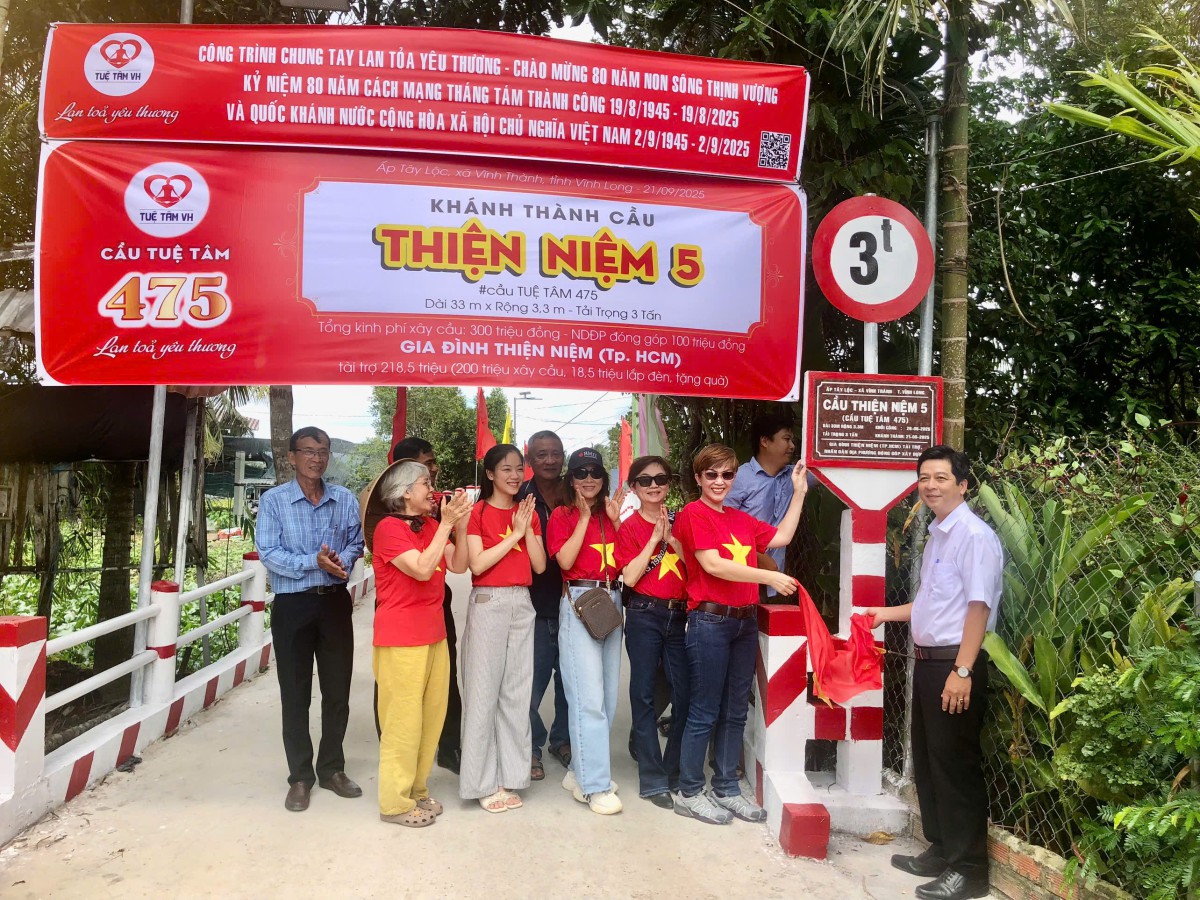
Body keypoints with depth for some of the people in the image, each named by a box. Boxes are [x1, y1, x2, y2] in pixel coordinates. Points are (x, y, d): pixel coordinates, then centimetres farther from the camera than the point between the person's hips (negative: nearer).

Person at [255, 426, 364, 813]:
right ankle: (300, 777, 19)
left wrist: (341, 560, -18)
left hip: (335, 602, 3)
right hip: (293, 605, -3)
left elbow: (355, 543, 4)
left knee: (338, 690, 10)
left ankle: (332, 769, 26)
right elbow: (267, 553, -12)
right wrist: (314, 562, -22)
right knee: (295, 693, 6)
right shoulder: (273, 500, -5)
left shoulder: (345, 499, 5)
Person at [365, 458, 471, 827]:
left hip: (434, 634, 7)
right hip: (401, 639, -7)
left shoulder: (432, 526, 10)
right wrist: (446, 523, -20)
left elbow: (458, 565, 3)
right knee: (403, 720, 0)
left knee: (431, 716, 11)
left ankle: (416, 790, 25)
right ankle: (395, 803, 12)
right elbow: (422, 569, -23)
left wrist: (460, 525, -9)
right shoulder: (388, 527, -12)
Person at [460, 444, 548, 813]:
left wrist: (528, 528, -6)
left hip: (521, 605, 5)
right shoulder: (478, 512, -3)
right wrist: (514, 534, -13)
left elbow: (539, 566, 5)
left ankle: (509, 776, 18)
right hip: (488, 604, -5)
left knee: (517, 692, 8)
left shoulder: (528, 513, 12)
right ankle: (483, 781, 9)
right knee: (483, 692, -1)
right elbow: (476, 564, -13)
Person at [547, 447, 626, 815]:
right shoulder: (563, 514, 0)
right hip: (578, 601, -6)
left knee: (608, 695, 9)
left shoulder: (610, 513, 14)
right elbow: (565, 560, -14)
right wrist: (584, 518, -12)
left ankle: (582, 770, 22)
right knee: (588, 697, -9)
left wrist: (616, 520, -2)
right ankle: (595, 785, -2)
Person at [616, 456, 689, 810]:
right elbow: (629, 577, -12)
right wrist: (654, 537, -13)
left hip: (678, 614, 3)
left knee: (684, 693, 3)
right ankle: (652, 780, 12)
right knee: (644, 694, 2)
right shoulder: (630, 527, -1)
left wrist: (671, 538, -11)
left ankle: (676, 773, 20)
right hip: (644, 615, -3)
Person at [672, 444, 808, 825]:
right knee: (704, 713, 0)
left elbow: (780, 537, 17)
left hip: (745, 621, 7)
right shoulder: (693, 514, -7)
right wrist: (768, 577, -18)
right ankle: (689, 793, 12)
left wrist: (799, 493, 16)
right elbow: (712, 564, -16)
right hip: (710, 620, -7)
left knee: (735, 711, 13)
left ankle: (727, 788, 24)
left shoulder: (740, 518, 16)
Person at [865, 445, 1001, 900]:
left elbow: (978, 606, -21)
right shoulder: (936, 535, 14)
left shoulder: (974, 535, -15)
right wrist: (886, 613, 29)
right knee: (927, 760, 17)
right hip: (927, 660, 10)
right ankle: (940, 851, 32)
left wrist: (962, 671, -25)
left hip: (955, 662, -10)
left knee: (956, 764, 0)